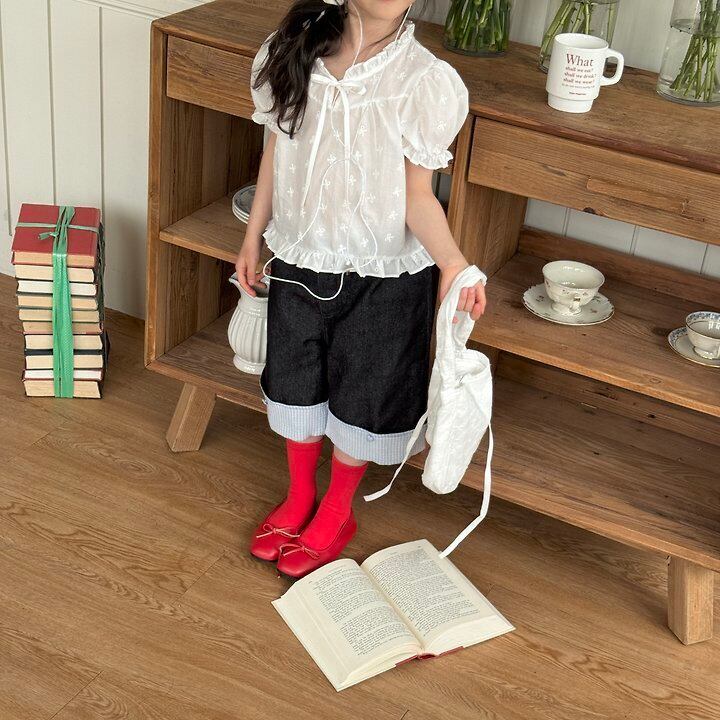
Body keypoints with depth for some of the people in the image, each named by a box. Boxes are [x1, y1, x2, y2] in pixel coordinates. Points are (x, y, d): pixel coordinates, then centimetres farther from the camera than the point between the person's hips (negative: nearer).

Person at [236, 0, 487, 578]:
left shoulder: (424, 81, -18)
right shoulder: (292, 51, -7)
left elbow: (417, 194, -14)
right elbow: (275, 152, 5)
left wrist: (451, 262, -31)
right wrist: (253, 238, 11)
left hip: (383, 275, -3)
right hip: (299, 259, 3)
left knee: (360, 394, 12)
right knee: (295, 380, 18)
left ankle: (337, 512, 38)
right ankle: (299, 497, 43)